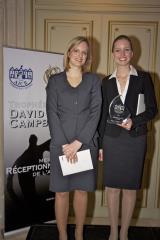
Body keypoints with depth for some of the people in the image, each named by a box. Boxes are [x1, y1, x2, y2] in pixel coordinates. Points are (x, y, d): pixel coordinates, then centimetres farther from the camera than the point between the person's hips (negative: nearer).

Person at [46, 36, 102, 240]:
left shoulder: (94, 80, 7)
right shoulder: (55, 80, 6)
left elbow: (96, 112, -2)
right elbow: (52, 114, -1)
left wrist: (78, 143, -10)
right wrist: (65, 145, -11)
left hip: (86, 144, 1)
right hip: (61, 145, 0)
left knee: (82, 190, 10)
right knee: (61, 192, 6)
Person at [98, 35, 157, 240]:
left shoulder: (143, 78, 0)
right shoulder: (106, 82, 6)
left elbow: (152, 109, 0)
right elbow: (103, 114, 7)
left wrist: (134, 121, -18)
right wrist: (100, 144, 6)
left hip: (135, 140, -1)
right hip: (112, 139, 2)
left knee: (130, 188, 8)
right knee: (112, 187, 8)